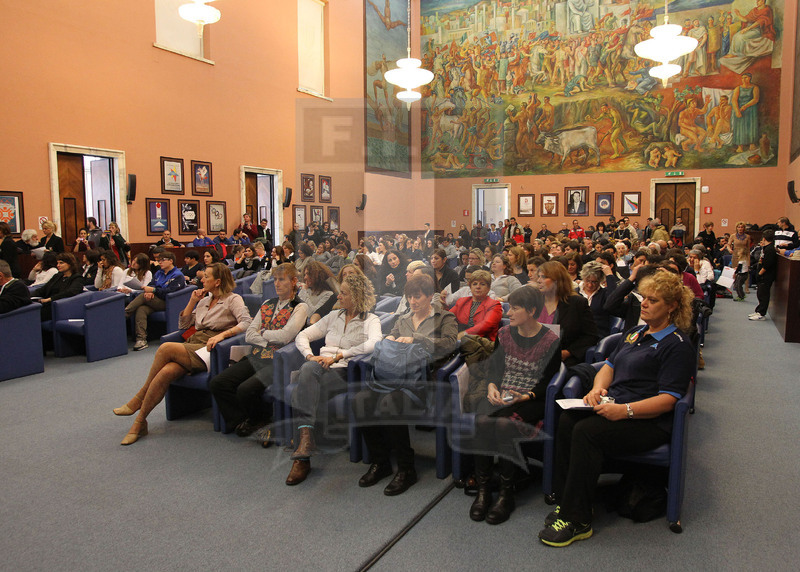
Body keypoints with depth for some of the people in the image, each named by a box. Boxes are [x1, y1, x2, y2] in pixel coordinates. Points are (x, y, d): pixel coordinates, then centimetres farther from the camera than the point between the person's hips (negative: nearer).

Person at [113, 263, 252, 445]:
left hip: (207, 350, -6)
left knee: (166, 348, -27)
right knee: (166, 372, -26)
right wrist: (193, 301, 15)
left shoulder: (233, 299, 3)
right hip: (192, 346, 6)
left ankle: (139, 399, -11)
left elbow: (246, 322, -13)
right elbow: (183, 325, 25)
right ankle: (139, 422, -18)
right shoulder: (204, 300, 25)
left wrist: (222, 334, -24)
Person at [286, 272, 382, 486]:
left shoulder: (370, 320, 8)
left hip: (344, 372, -4)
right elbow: (303, 335, 24)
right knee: (308, 369, -35)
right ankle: (305, 436, -42)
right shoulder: (333, 316, 25)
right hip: (320, 368, 4)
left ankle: (301, 458, -34)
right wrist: (310, 355, 1)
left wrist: (338, 356, -18)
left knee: (300, 393, -33)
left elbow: (374, 343, -16)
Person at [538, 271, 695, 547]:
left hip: (649, 421, -7)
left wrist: (625, 410, -26)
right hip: (613, 407, 7)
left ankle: (576, 521, -22)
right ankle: (566, 501, -16)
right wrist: (598, 389, 0)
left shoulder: (678, 345, -5)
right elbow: (610, 365, 22)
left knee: (586, 431, -31)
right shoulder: (635, 333, 21)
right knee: (567, 420, -22)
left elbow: (667, 399, -14)